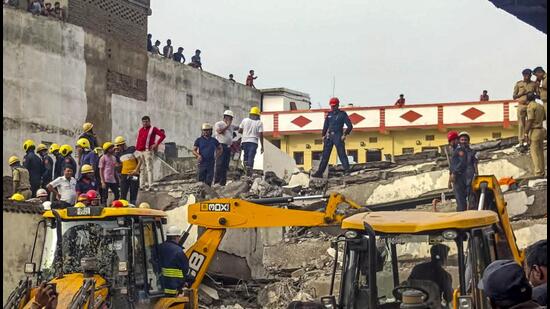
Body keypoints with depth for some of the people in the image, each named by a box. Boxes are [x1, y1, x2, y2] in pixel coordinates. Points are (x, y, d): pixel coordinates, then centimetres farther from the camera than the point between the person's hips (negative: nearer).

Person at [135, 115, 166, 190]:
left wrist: (156, 144, -12)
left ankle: (150, 185, -11)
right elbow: (138, 140, 20)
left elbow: (163, 135, -9)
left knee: (149, 168, -9)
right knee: (141, 169, 10)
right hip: (139, 151, 7)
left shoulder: (153, 129, -1)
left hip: (148, 151, -7)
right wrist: (136, 149, 9)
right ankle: (142, 185, 15)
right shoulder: (140, 130, 17)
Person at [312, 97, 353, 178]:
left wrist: (345, 134, -12)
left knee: (342, 154, -9)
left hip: (338, 136, -5)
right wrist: (323, 135, 11)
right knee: (325, 155, 3)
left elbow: (350, 126, -1)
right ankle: (320, 172, 4)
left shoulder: (342, 114, 1)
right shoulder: (329, 114, 15)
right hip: (329, 136, 5)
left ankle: (347, 170, -9)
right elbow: (325, 126, 22)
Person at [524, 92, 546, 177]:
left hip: (533, 132, -8)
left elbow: (530, 121, -21)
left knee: (535, 154, -6)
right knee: (540, 153, 13)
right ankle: (541, 172, 15)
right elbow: (544, 118, 29)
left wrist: (525, 134, -19)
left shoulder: (530, 106, -13)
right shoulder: (541, 106, 13)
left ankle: (538, 174, -7)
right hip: (540, 131, 8)